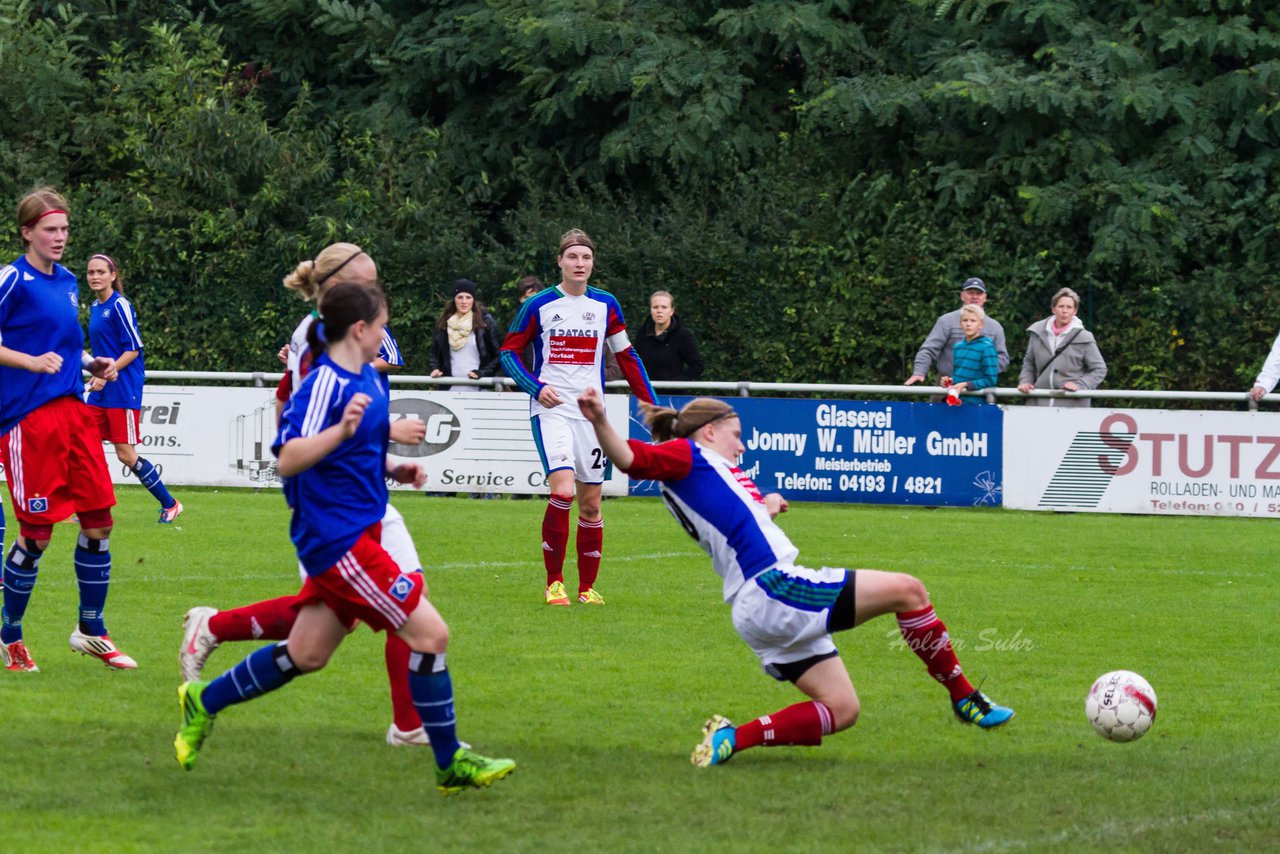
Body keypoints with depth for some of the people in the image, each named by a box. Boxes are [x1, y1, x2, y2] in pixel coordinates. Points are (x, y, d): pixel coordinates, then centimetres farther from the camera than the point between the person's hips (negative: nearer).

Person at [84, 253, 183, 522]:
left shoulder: (120, 306, -11)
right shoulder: (95, 308, 14)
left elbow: (133, 349, -14)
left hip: (123, 391, -8)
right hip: (100, 392, 8)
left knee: (126, 454, -6)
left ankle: (170, 505, 8)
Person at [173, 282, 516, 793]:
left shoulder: (367, 378, 11)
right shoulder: (324, 385, -17)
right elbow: (288, 460, -26)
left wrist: (396, 470, 10)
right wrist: (342, 430, -40)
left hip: (357, 533, 10)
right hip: (338, 537, -10)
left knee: (306, 655, 17)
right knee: (430, 634, -11)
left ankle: (205, 701, 32)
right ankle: (451, 763, -3)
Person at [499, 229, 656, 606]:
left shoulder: (605, 305, 6)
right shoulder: (538, 305, -2)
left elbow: (627, 357, 13)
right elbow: (508, 352, 3)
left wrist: (651, 405, 9)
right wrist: (536, 387, -13)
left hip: (592, 413, 3)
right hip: (551, 409, -3)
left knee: (590, 501, 4)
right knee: (563, 489, -21)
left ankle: (587, 587, 16)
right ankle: (554, 582, -10)